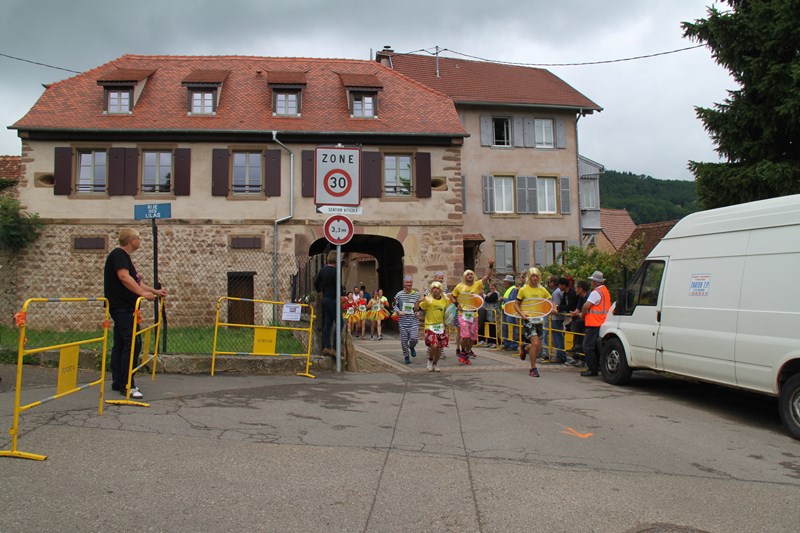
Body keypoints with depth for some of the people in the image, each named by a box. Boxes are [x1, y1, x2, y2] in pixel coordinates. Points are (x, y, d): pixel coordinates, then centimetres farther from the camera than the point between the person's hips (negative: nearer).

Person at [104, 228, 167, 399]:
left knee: (120, 344, 13)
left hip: (123, 307, 11)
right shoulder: (118, 254, -12)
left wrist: (155, 291, 21)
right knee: (133, 343, -14)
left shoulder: (124, 256, 19)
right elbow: (124, 277, -26)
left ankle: (117, 382, 20)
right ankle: (127, 385, -11)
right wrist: (143, 293, -30)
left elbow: (135, 282, 24)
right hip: (121, 307, -11)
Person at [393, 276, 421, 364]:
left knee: (414, 338, -14)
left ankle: (412, 347, 21)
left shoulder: (417, 294, 5)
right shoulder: (399, 295, 0)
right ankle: (406, 356, 24)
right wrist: (398, 311, -10)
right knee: (404, 340, 3)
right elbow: (395, 305, 9)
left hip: (414, 320, 0)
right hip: (403, 321, 0)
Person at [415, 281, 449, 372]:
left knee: (439, 347, 7)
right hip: (430, 326, -4)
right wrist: (419, 302, -25)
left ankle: (435, 363, 31)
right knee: (433, 345, -18)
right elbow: (416, 309, -7)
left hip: (441, 326, 4)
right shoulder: (427, 300, -5)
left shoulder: (445, 300, 6)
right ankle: (430, 359, 12)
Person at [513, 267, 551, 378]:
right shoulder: (523, 290, -3)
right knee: (535, 343, -17)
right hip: (528, 319, -4)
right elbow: (516, 304, 2)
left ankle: (525, 348, 40)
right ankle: (533, 369, -3)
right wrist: (522, 314, -15)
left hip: (539, 319, 4)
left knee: (538, 347, 6)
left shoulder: (542, 290, 6)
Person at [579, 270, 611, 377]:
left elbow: (586, 305, -21)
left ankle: (592, 369, -5)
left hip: (594, 324, -10)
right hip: (601, 323, 10)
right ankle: (597, 366, 20)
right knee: (596, 347, 16)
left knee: (588, 347, -6)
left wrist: (582, 314, -1)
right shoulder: (605, 291, 17)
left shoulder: (596, 292, -15)